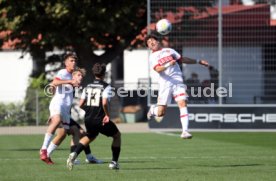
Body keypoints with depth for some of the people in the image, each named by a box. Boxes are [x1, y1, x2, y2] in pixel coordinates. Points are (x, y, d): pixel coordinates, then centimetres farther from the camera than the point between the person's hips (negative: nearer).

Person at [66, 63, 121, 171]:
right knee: (117, 135, 19)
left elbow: (81, 104, 9)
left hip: (88, 120, 5)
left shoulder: (87, 87, 9)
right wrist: (107, 115, -9)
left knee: (90, 137, 33)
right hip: (100, 120, -5)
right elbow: (104, 103, -22)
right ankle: (114, 162, 13)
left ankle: (74, 154, 8)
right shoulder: (106, 87, -8)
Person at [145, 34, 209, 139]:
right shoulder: (152, 57, 8)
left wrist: (198, 61, 28)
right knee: (160, 113, -3)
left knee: (183, 104, -17)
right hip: (165, 84, -2)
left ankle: (185, 131, -20)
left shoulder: (169, 50, 20)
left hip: (178, 81, 2)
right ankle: (153, 109, 34)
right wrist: (168, 65, -28)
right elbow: (158, 69, -10)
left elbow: (182, 60, 29)